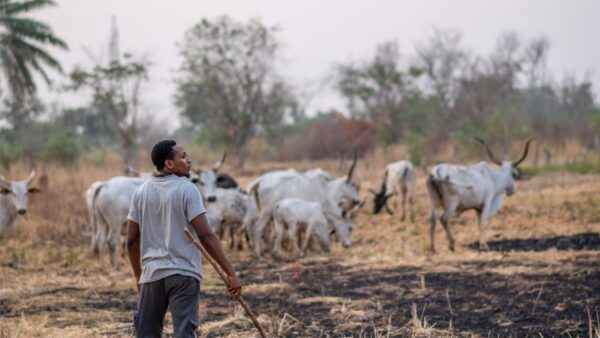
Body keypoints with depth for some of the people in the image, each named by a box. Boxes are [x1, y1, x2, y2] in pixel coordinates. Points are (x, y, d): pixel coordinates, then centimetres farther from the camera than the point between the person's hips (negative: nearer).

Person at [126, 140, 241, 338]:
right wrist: (230, 272, -12)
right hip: (183, 273, -5)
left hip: (152, 273, 5)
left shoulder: (141, 193, 7)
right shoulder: (187, 189, -8)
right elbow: (205, 235, -14)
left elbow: (132, 240, 9)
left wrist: (138, 277, 21)